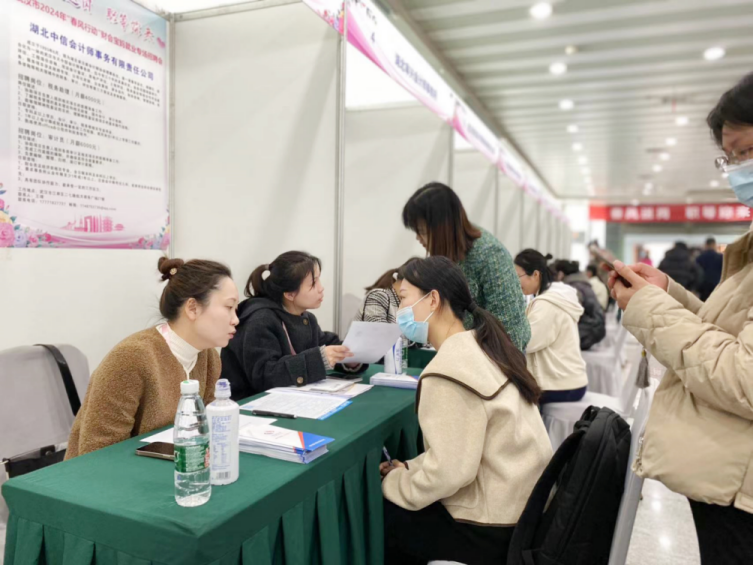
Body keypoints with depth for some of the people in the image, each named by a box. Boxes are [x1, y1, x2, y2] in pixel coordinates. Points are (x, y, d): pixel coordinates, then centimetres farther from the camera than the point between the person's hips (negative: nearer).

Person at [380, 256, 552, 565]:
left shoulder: (448, 370, -24)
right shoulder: (481, 345, 4)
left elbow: (448, 472, -24)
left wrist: (391, 483, -9)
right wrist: (409, 470, 7)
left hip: (496, 526, -8)